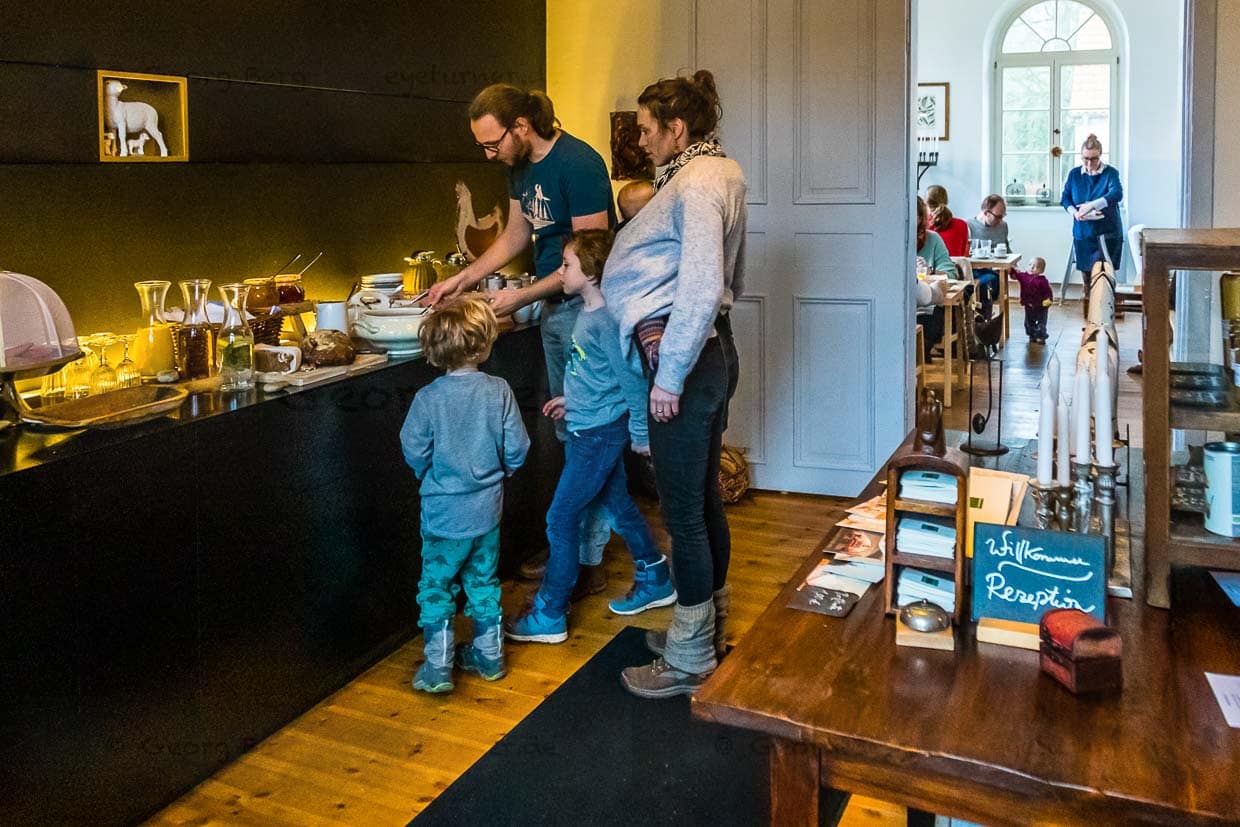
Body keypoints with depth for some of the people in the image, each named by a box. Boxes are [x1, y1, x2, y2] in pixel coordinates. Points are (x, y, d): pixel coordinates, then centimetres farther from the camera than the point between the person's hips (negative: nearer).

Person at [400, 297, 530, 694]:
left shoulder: (428, 398, -16)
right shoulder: (499, 391, -11)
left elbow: (414, 453, -10)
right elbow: (516, 450, -7)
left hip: (444, 515, -2)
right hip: (487, 511, 3)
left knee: (436, 587, 11)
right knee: (484, 583, 19)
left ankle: (437, 667, 14)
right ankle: (489, 656, 30)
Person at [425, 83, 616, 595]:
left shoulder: (577, 164, -20)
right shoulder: (521, 168, 7)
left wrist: (523, 297, -19)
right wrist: (463, 279, 11)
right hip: (555, 308, 9)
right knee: (568, 433, 15)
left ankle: (590, 562, 5)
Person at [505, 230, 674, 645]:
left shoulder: (606, 320, -23)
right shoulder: (587, 313, 6)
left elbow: (632, 378, -20)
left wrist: (640, 434, -15)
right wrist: (572, 399, 23)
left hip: (599, 433, -10)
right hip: (590, 427, 10)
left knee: (561, 518, -2)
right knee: (619, 505, 20)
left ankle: (549, 615, 9)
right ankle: (655, 581, 35)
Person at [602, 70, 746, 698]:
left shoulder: (696, 184, -15)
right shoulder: (714, 175, 17)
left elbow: (701, 287, -25)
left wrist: (669, 377, -21)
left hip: (686, 361, -11)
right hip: (711, 353, 11)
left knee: (683, 511, -1)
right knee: (702, 498, 18)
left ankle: (690, 659, 12)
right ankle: (708, 627, 33)